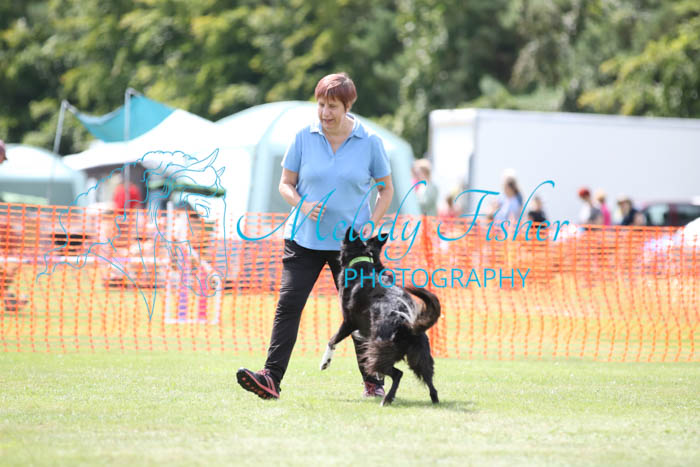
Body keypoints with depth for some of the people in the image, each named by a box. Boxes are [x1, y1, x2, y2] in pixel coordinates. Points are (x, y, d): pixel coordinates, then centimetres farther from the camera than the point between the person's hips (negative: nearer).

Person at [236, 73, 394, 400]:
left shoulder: (369, 142, -1)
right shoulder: (304, 137, 1)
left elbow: (385, 189, 9)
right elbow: (285, 183, 7)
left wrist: (372, 224, -6)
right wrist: (302, 204, -14)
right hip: (304, 237, 1)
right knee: (288, 304, -10)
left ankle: (373, 381, 19)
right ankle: (271, 378, -15)